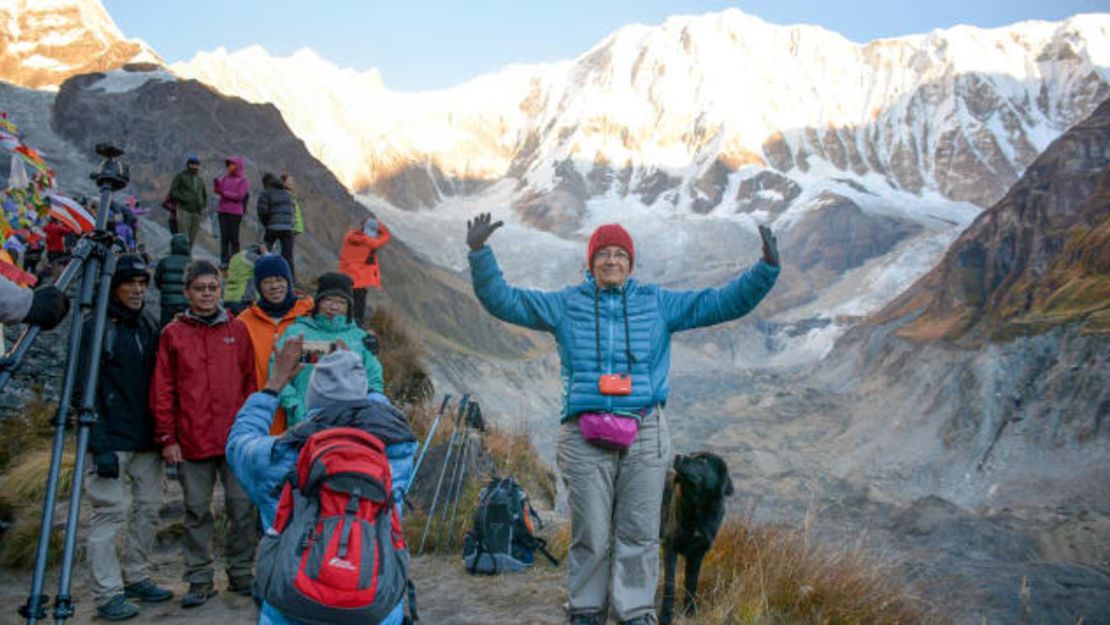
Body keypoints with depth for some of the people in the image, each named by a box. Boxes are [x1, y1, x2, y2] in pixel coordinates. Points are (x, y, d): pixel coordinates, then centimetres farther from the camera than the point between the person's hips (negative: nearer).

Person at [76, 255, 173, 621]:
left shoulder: (149, 325, 12)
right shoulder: (94, 328, -7)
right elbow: (85, 389, -12)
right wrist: (99, 445, -17)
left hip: (147, 439, 7)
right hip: (112, 441, -6)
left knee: (148, 509, 11)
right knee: (110, 512, -5)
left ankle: (136, 577, 24)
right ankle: (108, 594, 3)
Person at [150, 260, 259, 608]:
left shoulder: (237, 330, 8)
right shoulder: (173, 334, 4)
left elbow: (250, 383, 8)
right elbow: (162, 390, 3)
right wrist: (167, 437, -1)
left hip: (236, 439, 1)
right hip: (191, 441, -1)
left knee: (242, 508, 4)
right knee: (197, 512, 6)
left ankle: (242, 574, 17)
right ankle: (199, 581, 17)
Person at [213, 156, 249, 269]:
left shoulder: (243, 180, -3)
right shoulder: (225, 177, 13)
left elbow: (239, 196, -11)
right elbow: (217, 191, 9)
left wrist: (224, 193, -11)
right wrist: (216, 184, -11)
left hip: (235, 212, -5)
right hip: (223, 210, 5)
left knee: (234, 237, -2)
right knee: (224, 236, 2)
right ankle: (224, 261, 3)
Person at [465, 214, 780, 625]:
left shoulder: (658, 304, 11)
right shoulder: (566, 305, 8)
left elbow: (724, 302, 10)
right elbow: (502, 300, 6)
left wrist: (766, 269, -1)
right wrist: (479, 254, -6)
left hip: (645, 435, 1)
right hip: (585, 437, -1)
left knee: (639, 533, 5)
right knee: (590, 534, 4)